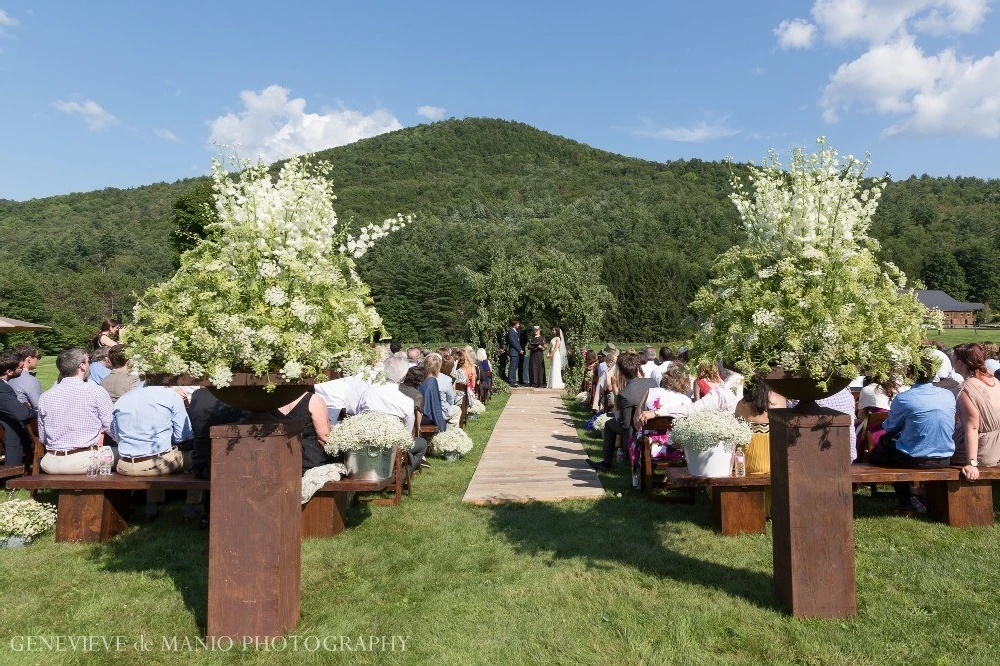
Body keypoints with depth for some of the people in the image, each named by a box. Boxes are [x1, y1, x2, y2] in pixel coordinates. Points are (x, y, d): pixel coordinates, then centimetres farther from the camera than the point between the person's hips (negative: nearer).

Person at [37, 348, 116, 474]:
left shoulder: (45, 397, 5)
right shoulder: (96, 391, -9)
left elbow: (42, 438, 13)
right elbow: (111, 428, -6)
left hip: (51, 464, 6)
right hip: (86, 461, -6)